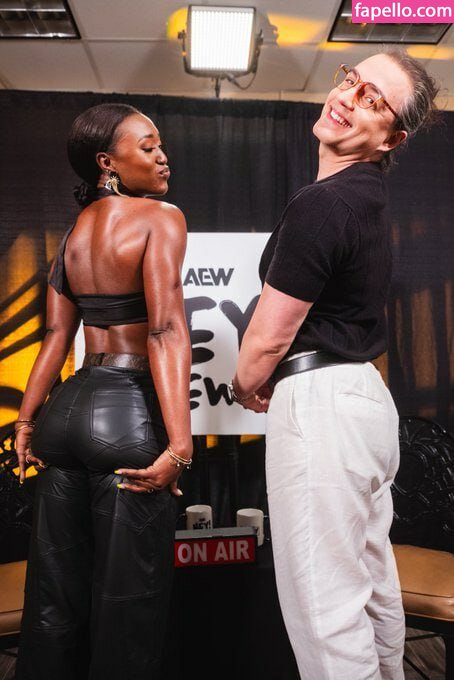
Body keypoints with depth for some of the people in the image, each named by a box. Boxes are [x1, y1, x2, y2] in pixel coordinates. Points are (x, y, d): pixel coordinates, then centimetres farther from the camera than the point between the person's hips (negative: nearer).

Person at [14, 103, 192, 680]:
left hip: (67, 409, 8)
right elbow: (167, 329, -20)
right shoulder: (160, 218, -7)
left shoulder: (75, 229, 14)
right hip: (126, 412, -7)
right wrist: (178, 443, -24)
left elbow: (56, 335, 10)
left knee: (55, 595, 19)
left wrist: (26, 420, 13)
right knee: (126, 604, 7)